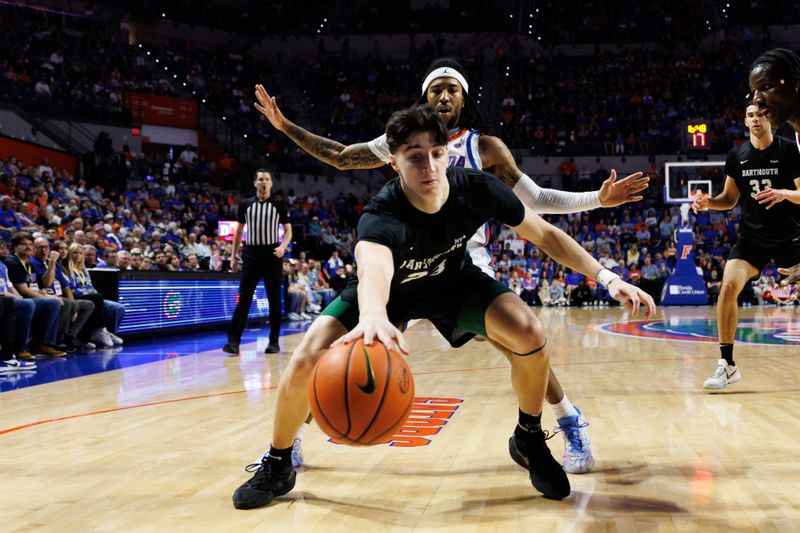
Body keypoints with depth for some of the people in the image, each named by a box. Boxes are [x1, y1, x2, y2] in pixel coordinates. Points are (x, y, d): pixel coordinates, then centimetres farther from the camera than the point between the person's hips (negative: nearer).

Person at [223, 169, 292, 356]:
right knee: (244, 298, -7)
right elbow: (239, 230, 13)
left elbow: (288, 231, 5)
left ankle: (274, 341, 13)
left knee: (274, 300, 4)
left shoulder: (279, 206, 4)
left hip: (272, 254, 0)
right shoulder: (245, 205, 7)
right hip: (251, 254, 0)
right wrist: (233, 255, 8)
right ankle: (234, 340, -10)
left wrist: (282, 247, -14)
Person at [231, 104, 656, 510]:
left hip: (454, 281, 2)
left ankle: (529, 440, 5)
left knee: (528, 333, -23)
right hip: (392, 290, -2)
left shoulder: (477, 189, -27)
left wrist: (606, 276, -16)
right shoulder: (380, 216, -38)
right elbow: (373, 268, -62)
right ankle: (277, 466, 8)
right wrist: (373, 316, -86)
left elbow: (544, 234, -11)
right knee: (307, 361, -19)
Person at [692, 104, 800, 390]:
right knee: (728, 286, -16)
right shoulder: (736, 156, 3)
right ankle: (727, 364, -8)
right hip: (752, 235, 2)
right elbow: (730, 198, 11)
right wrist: (708, 202, -9)